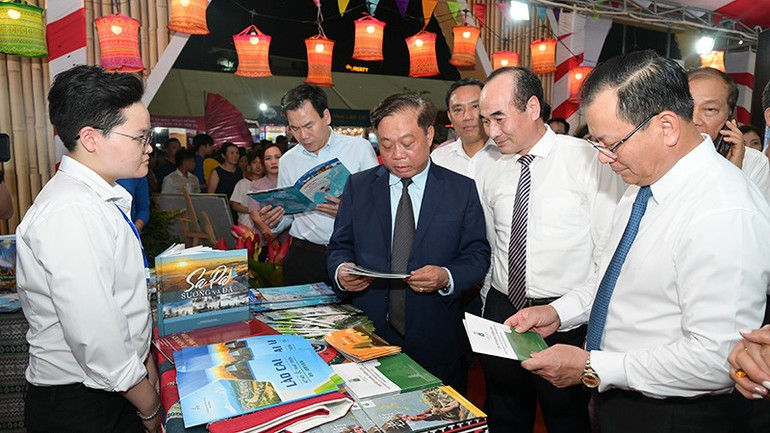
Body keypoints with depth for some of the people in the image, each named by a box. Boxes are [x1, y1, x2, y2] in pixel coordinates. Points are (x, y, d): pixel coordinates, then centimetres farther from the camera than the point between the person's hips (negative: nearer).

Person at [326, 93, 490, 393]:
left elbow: (477, 255, -1)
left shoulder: (463, 189, 0)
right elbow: (340, 246, 7)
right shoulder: (357, 186, 4)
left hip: (436, 338, 0)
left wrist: (447, 278, -20)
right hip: (368, 335, 1)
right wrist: (341, 271, -15)